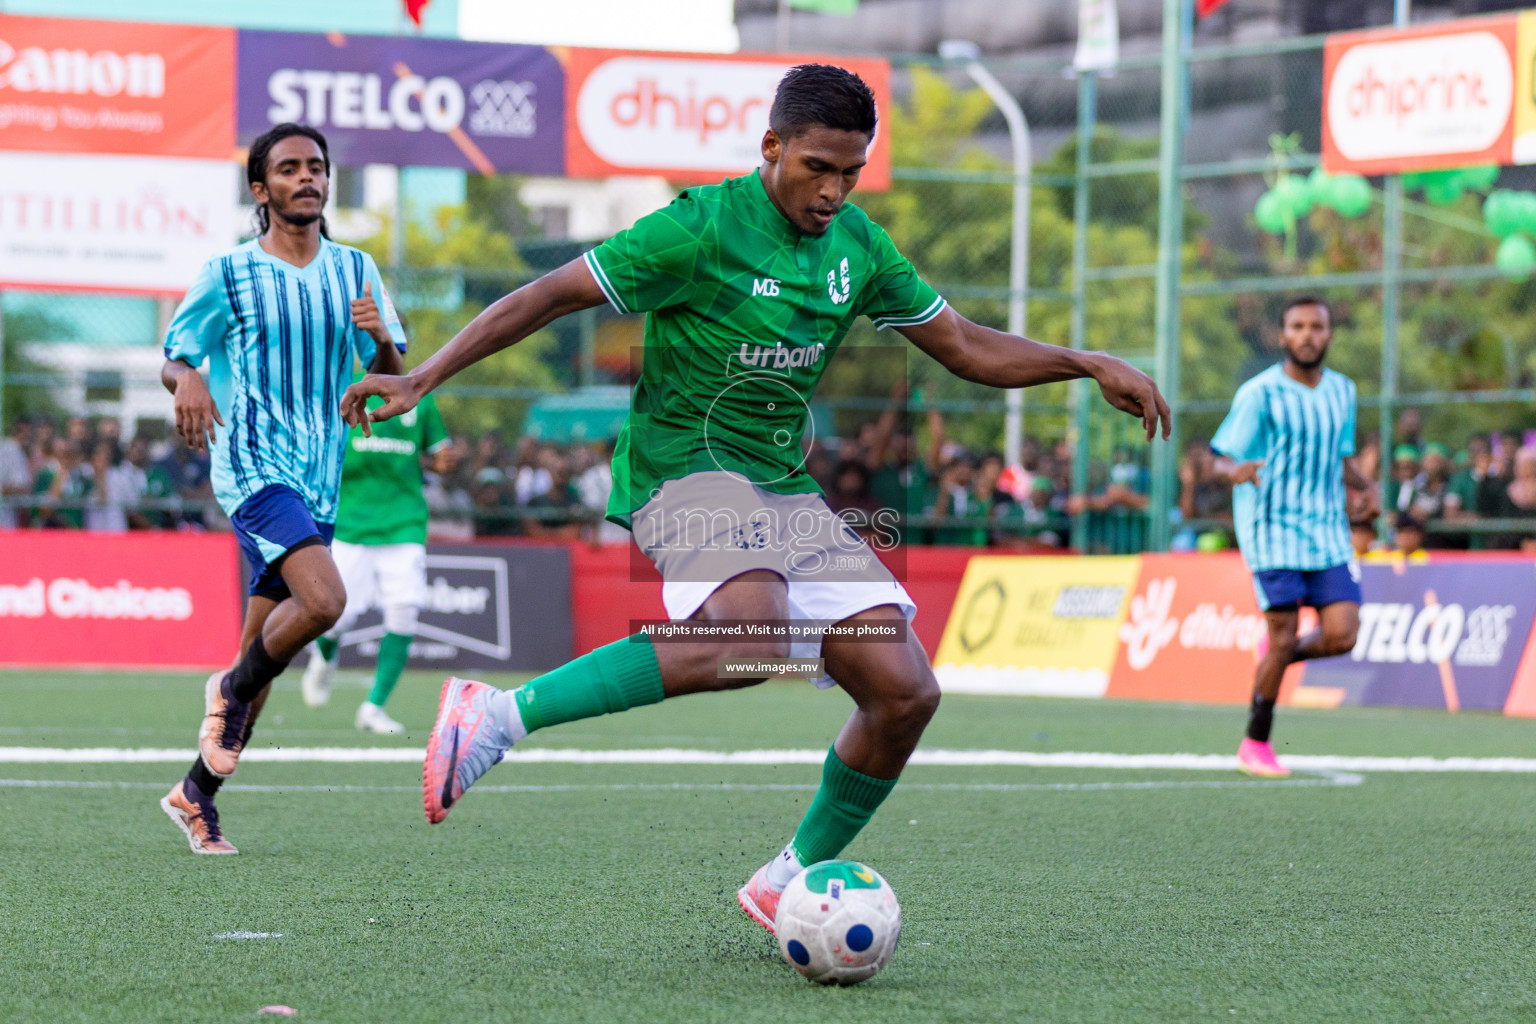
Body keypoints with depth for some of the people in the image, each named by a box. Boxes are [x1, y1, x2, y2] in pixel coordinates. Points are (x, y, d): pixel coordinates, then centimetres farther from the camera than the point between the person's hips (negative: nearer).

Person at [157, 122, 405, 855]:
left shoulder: (355, 271, 10)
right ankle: (233, 689, 0)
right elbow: (173, 358, 5)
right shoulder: (227, 274, -2)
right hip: (252, 466, -5)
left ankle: (197, 792, 20)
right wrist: (188, 381, -20)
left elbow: (391, 379, 11)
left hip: (318, 480, 5)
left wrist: (382, 339, -12)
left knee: (265, 644, 8)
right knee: (323, 600, -27)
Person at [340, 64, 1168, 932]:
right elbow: (551, 295, -10)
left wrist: (1085, 363, 4)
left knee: (905, 693, -6)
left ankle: (791, 882, 14)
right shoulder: (702, 230, -13)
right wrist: (422, 379, -14)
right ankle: (499, 715, -30)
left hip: (786, 487, 7)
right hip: (684, 467, -7)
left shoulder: (858, 245, 7)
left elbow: (965, 348, 17)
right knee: (750, 635, -38)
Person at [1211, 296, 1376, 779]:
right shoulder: (1259, 394, -6)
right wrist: (1235, 470, -30)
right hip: (1273, 529, -5)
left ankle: (1276, 658, 25)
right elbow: (1222, 458, -6)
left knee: (1341, 636, -8)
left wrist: (1364, 487, 4)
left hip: (1329, 531, 5)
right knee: (1283, 635, -8)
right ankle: (1256, 744, 8)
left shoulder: (1342, 391, 11)